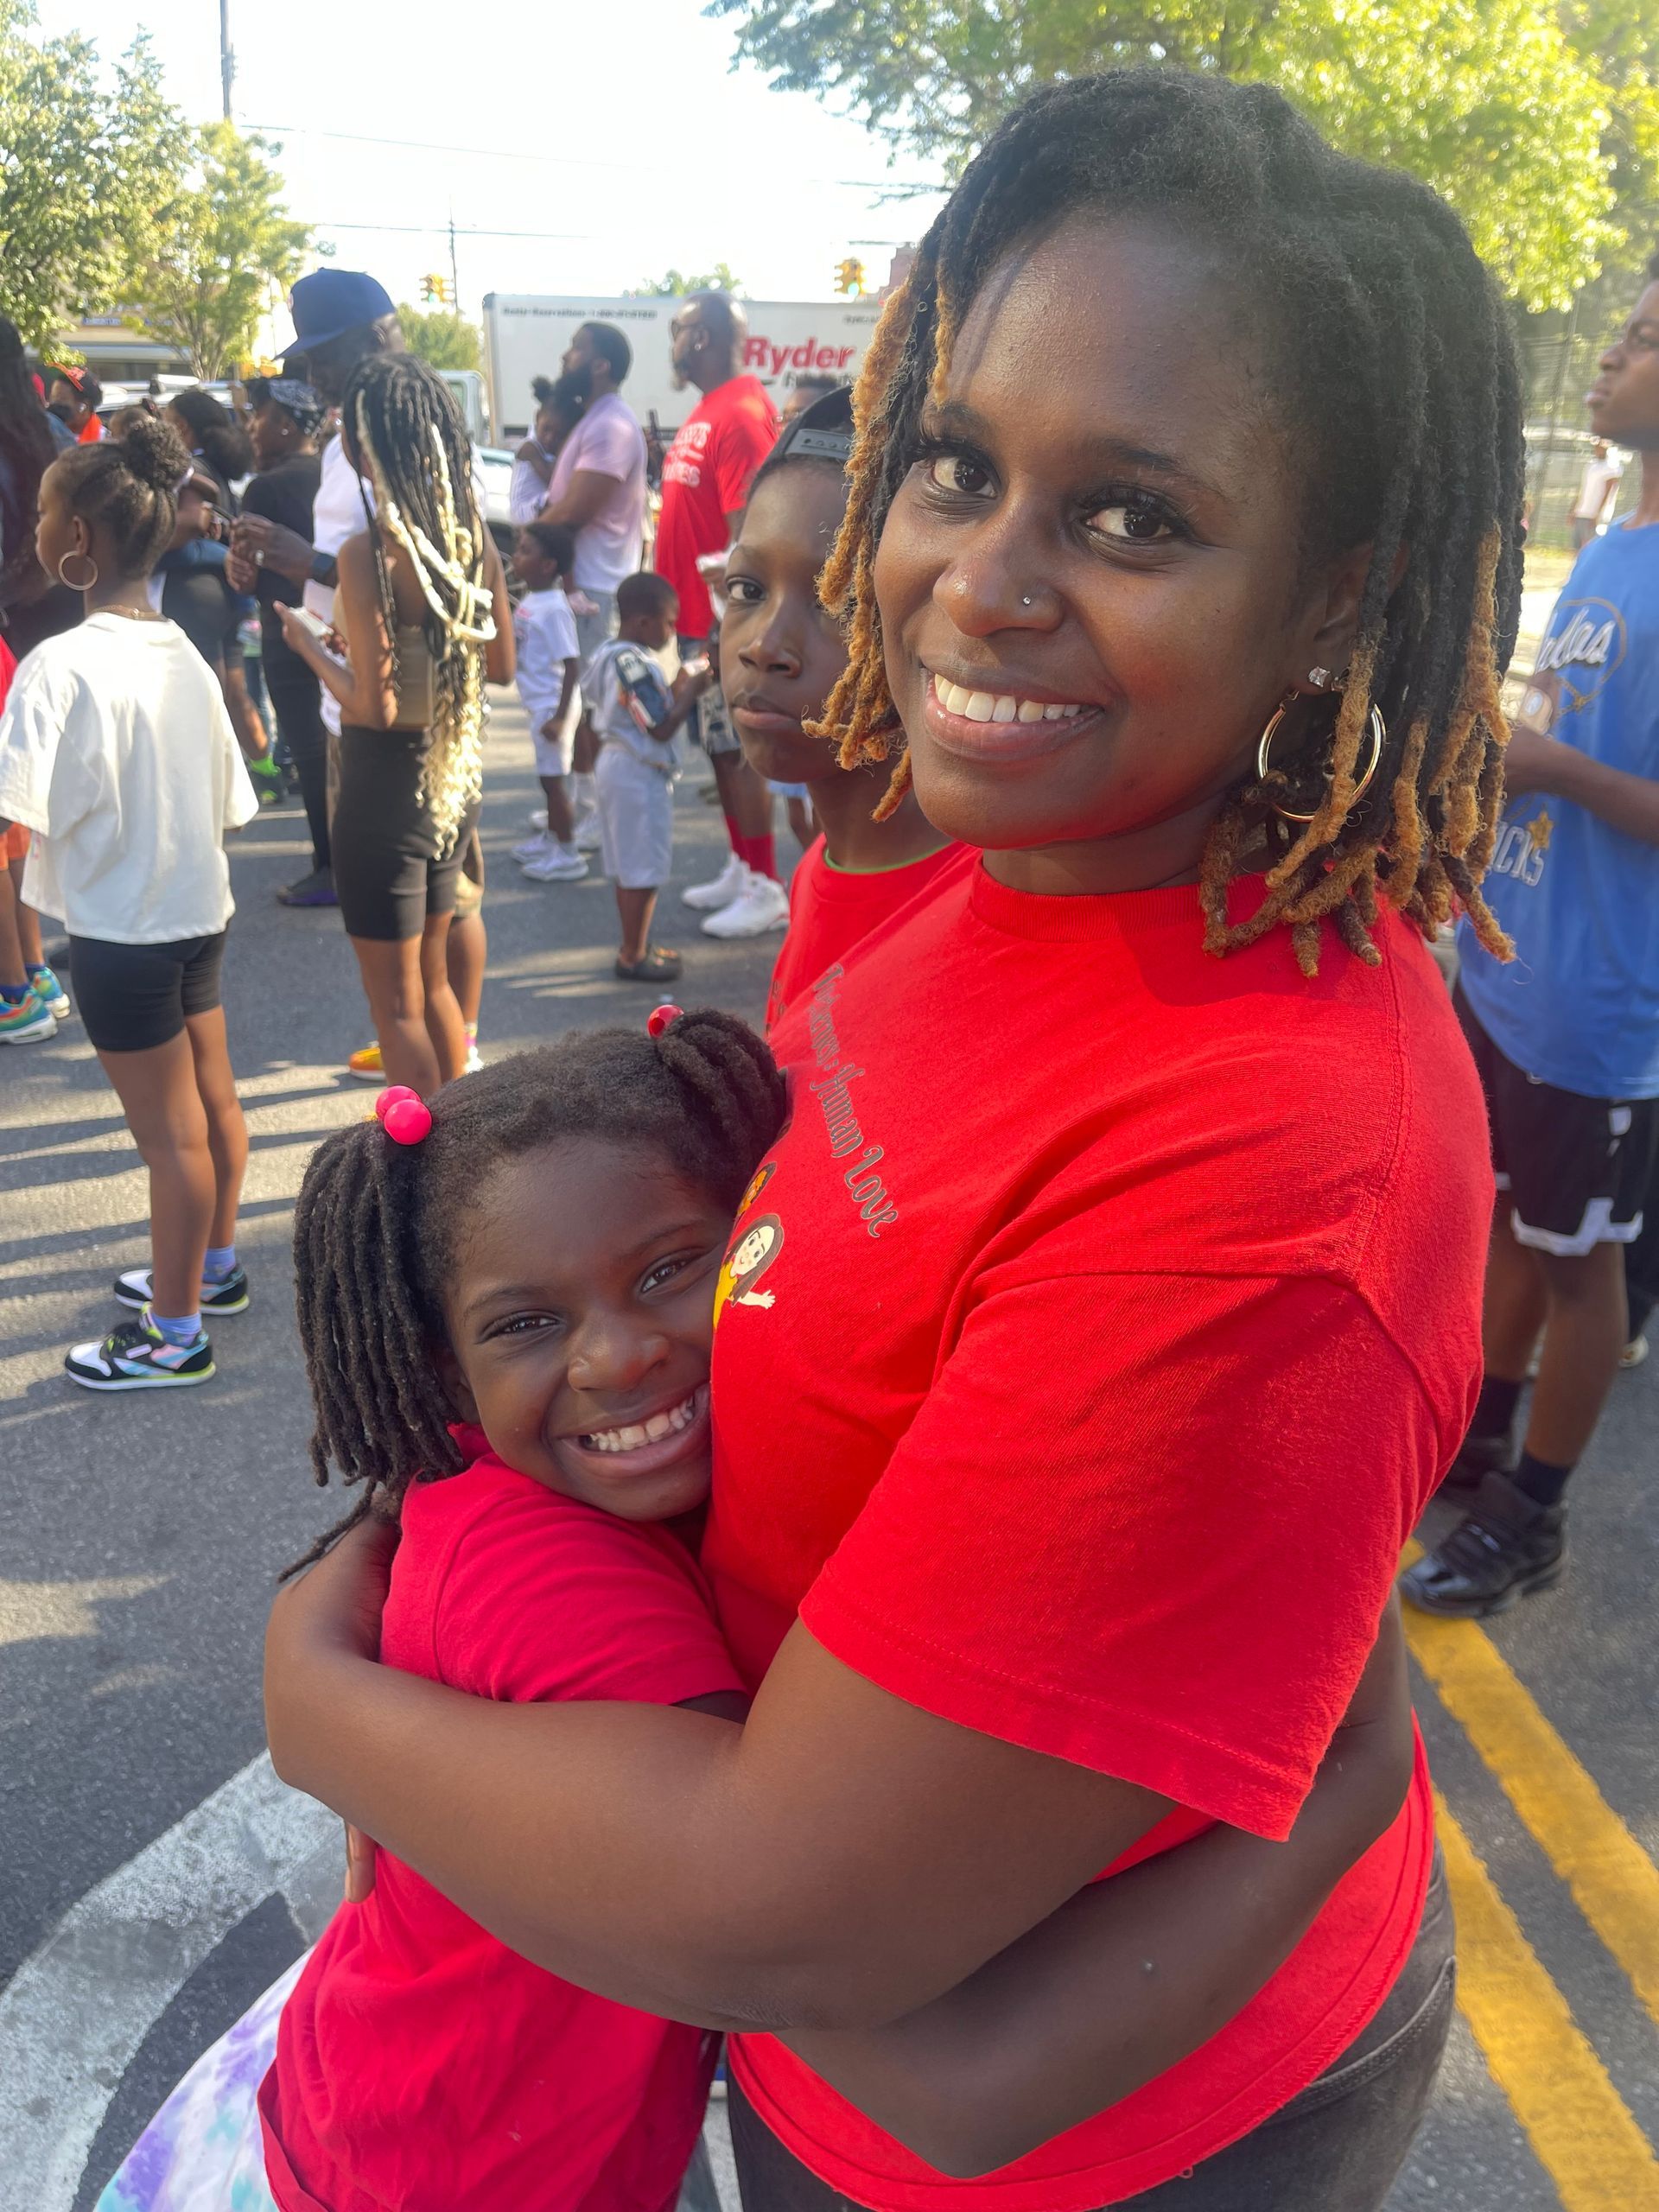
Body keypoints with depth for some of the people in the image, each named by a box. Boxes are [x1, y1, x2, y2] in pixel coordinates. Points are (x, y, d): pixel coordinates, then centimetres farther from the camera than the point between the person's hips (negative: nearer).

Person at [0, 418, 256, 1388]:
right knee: (213, 1099, 19)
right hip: (200, 908, 8)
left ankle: (176, 1335, 17)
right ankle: (214, 1266, 38)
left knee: (172, 1133, 2)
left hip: (122, 932, -8)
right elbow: (226, 802, 8)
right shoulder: (184, 654, 3)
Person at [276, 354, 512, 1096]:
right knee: (432, 977, 24)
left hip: (388, 787, -7)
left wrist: (308, 644, -5)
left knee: (397, 1002, 8)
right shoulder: (475, 539, -1)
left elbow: (374, 705, -21)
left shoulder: (369, 554, -21)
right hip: (455, 780, 7)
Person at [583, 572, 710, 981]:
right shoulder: (636, 666, -22)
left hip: (613, 762, 10)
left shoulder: (605, 656, 9)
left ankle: (634, 944, 29)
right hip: (640, 775, -10)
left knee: (624, 866, 18)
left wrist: (675, 687, 10)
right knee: (643, 871, -1)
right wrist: (691, 691, -12)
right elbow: (663, 729, -22)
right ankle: (633, 956, 8)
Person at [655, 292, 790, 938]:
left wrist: (724, 627, -22)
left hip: (721, 622, -10)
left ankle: (765, 890, 4)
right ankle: (742, 868, 26)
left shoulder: (741, 415, -17)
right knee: (718, 746, 15)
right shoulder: (706, 409, 15)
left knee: (737, 751, -4)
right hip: (694, 616, 10)